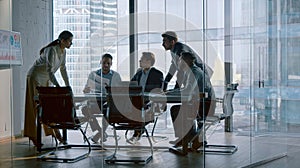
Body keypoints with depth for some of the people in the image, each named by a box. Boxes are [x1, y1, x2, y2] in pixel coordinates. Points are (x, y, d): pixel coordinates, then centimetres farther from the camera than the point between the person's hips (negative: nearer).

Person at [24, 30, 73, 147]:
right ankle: (33, 136, -2)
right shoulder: (52, 50, -25)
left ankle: (54, 131, 18)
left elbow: (63, 70, 8)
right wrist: (57, 86, -38)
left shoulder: (63, 52, 1)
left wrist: (68, 86, 5)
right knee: (35, 106, -6)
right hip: (35, 77, -8)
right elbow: (49, 70, -32)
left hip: (46, 80, 8)